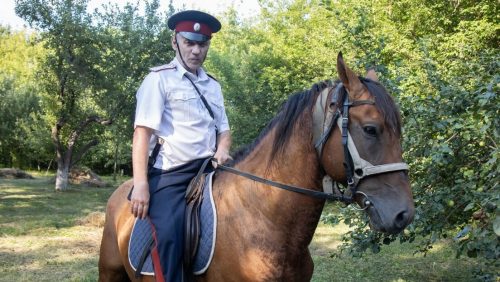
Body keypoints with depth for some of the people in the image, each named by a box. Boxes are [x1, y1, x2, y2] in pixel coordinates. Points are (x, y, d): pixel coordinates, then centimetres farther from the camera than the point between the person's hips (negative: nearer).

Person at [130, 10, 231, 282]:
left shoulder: (213, 85, 18)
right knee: (169, 236, -26)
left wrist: (222, 150, -1)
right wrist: (141, 185, -18)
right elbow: (142, 132, -9)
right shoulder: (159, 78, -1)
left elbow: (223, 129, 25)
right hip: (169, 175, -6)